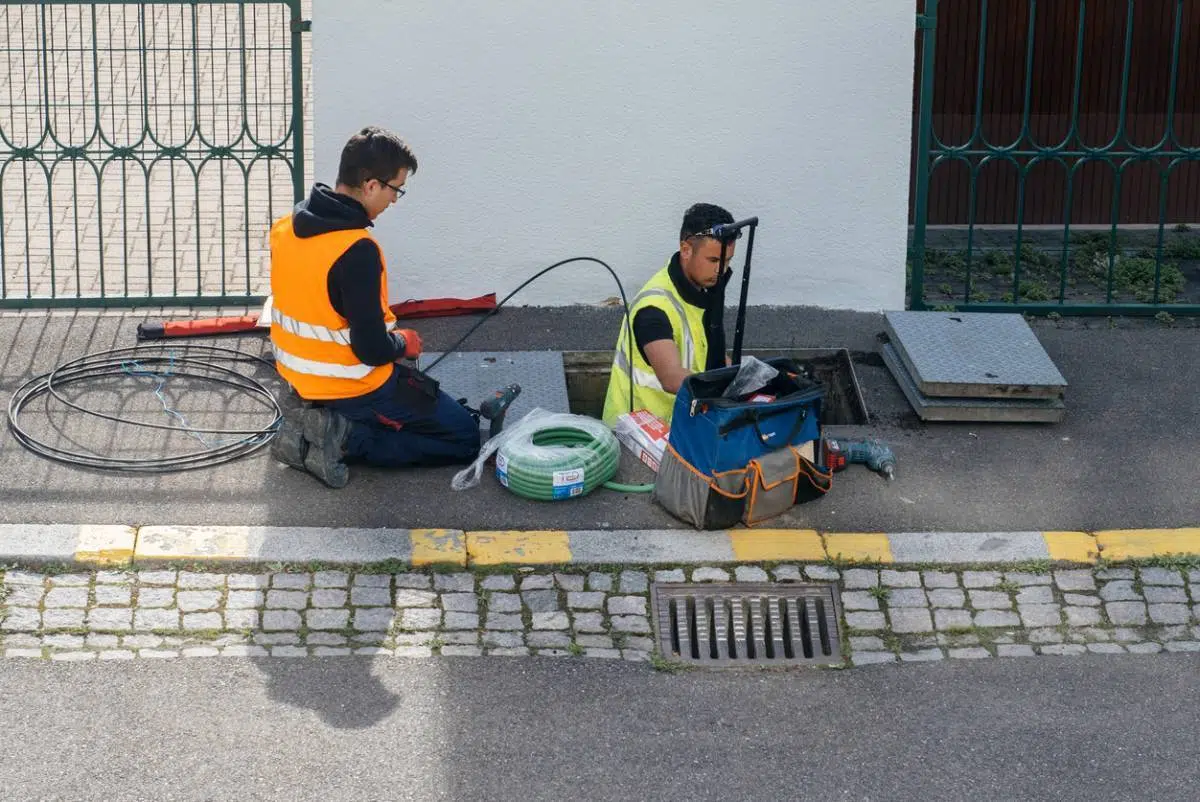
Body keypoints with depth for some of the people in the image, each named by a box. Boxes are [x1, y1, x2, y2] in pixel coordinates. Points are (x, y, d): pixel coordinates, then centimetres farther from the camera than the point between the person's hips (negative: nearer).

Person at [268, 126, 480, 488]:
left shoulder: (287, 227, -1)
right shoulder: (356, 250, -27)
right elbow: (372, 349, -25)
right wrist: (404, 343, -3)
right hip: (353, 387, -8)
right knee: (464, 438, 4)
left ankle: (323, 424, 9)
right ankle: (346, 439, -8)